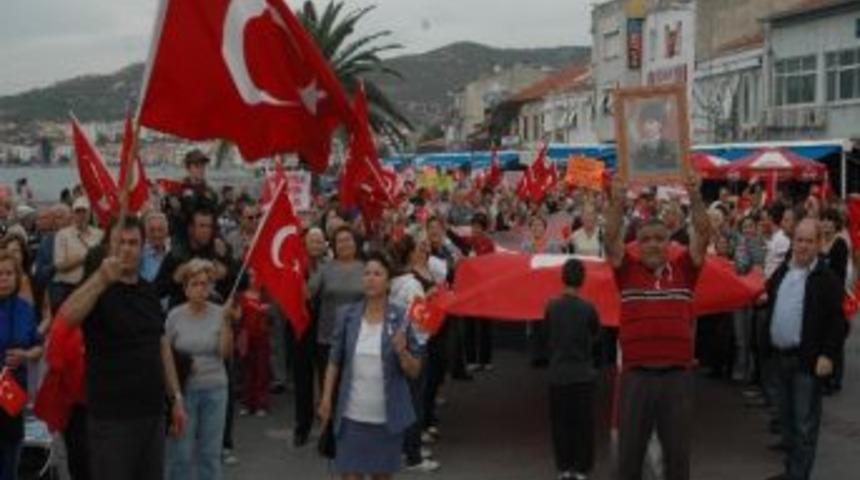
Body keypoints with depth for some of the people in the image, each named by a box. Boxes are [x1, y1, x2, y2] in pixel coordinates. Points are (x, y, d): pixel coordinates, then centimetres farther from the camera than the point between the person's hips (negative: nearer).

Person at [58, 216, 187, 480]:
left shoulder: (149, 291, 10)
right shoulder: (98, 290, -8)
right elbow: (66, 318, -30)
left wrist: (176, 398, 12)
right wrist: (102, 279, -42)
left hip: (153, 412, 6)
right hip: (111, 416, -6)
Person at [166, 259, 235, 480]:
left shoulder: (219, 313, -3)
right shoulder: (175, 315, -3)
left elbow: (226, 352, -9)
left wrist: (226, 322, -18)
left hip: (215, 389, 1)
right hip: (183, 389, -1)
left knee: (210, 452, 10)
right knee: (181, 452, 2)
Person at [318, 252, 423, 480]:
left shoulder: (401, 319, -5)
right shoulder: (347, 315, -1)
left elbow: (415, 371, -2)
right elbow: (334, 361, 6)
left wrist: (402, 352, -21)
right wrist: (326, 397, 0)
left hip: (387, 416, -1)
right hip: (352, 414, 1)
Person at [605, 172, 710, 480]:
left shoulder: (683, 270, 7)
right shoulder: (628, 271, 5)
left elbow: (703, 235, -2)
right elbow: (611, 239, -6)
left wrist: (695, 197, -13)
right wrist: (618, 203, -19)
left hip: (678, 375, 1)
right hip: (636, 374, 0)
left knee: (678, 451, 10)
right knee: (629, 451, 8)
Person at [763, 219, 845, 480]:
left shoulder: (827, 278, -9)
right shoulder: (781, 272, 11)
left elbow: (836, 320, -12)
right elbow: (769, 302, 25)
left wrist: (827, 355, -18)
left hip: (808, 360, -7)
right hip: (780, 356, 7)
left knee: (805, 422, -2)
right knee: (786, 417, 16)